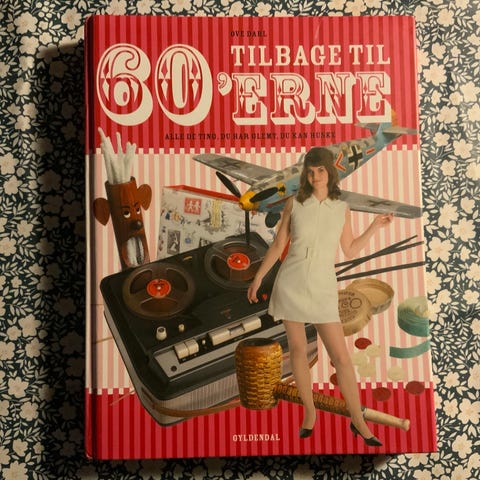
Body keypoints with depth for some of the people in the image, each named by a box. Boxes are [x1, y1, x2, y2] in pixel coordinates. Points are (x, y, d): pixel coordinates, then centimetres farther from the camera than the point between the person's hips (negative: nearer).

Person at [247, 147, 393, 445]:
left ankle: (358, 420, 11)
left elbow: (349, 251, 9)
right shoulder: (294, 204, 1)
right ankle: (310, 411, 24)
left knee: (341, 356, -2)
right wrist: (258, 278, 7)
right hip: (291, 285, 0)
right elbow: (278, 245, 6)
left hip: (322, 289, 0)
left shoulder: (342, 209, 4)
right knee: (297, 350, 7)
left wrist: (375, 226, 3)